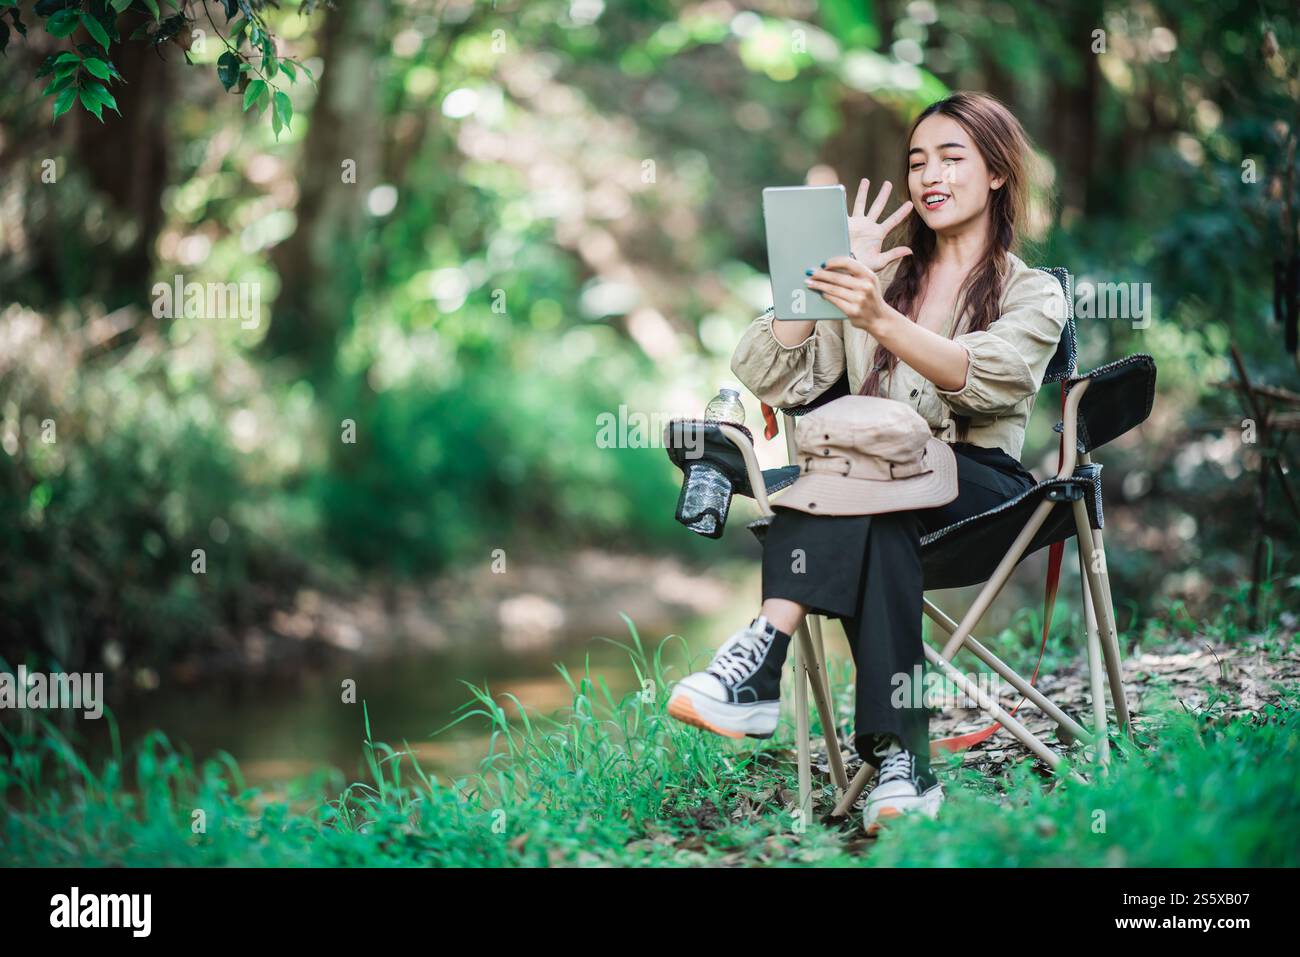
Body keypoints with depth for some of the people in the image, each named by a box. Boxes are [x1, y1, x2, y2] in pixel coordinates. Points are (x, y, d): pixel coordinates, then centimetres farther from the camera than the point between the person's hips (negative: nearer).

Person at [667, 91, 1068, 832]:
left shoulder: (1033, 295, 9)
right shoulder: (879, 279, 21)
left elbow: (984, 377, -17)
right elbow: (770, 381, 8)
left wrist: (878, 318, -33)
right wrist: (828, 273, -2)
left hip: (981, 489, -3)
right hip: (881, 492, 3)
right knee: (876, 528, -36)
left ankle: (763, 658, -45)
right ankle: (901, 760, -46)